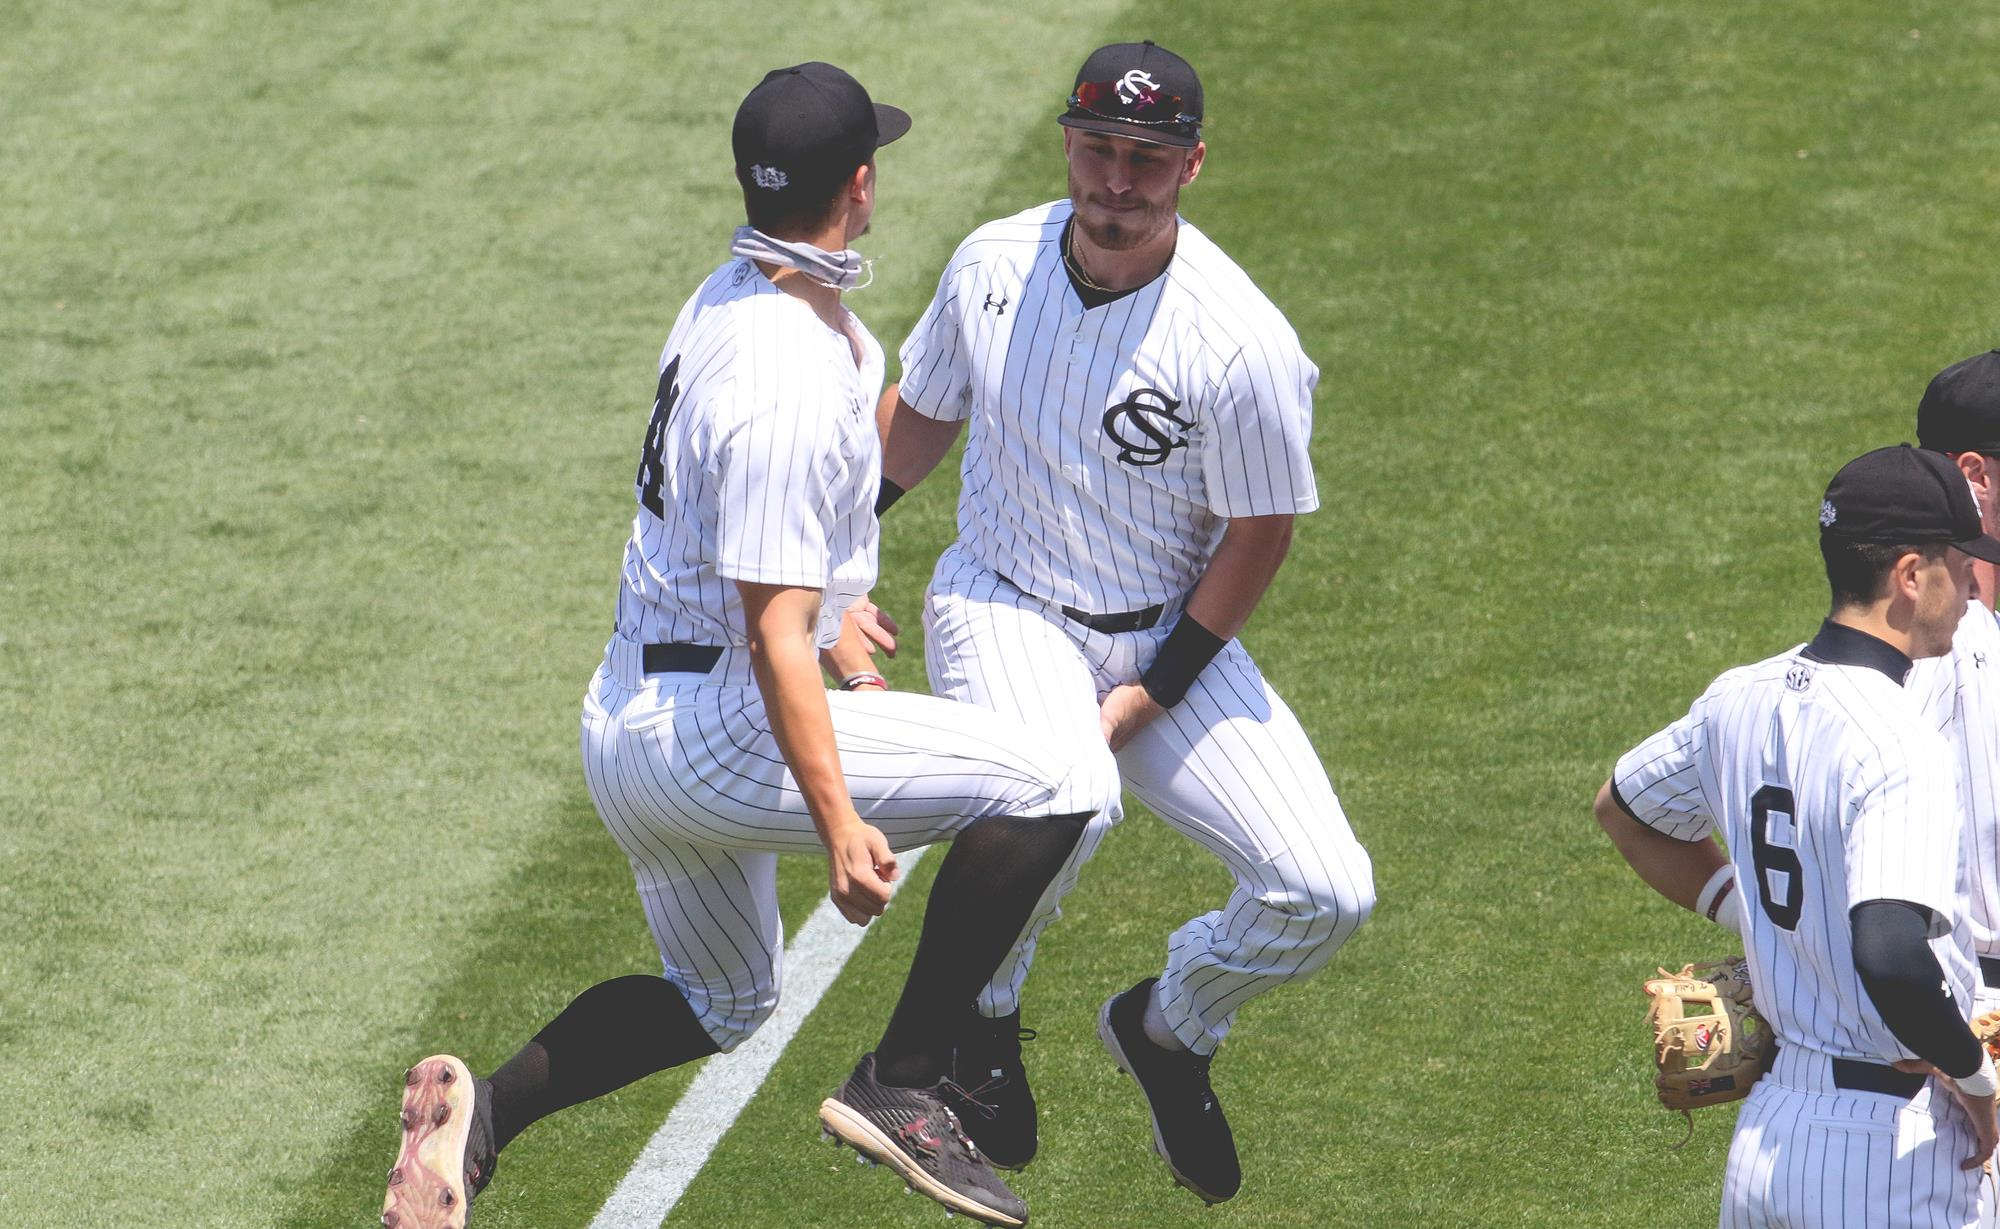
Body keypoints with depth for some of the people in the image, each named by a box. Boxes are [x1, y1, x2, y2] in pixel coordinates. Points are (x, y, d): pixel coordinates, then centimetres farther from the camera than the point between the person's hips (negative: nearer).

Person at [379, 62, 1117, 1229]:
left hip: (627, 721, 11)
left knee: (721, 1000, 29)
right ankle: (902, 1087, -9)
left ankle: (484, 1112, 10)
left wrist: (829, 603, 43)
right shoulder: (793, 379, -23)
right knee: (1049, 784, -14)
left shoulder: (725, 300, 9)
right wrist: (838, 822, -28)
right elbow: (772, 632, -25)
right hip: (716, 729, -11)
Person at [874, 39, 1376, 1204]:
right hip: (1004, 609, 0)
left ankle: (1171, 1026, 21)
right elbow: (922, 410, 13)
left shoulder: (1241, 343, -19)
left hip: (1171, 637, 0)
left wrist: (1150, 695, -13)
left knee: (1328, 893, -13)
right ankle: (978, 1017, -3)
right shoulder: (992, 266, -7)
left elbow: (1259, 536, -10)